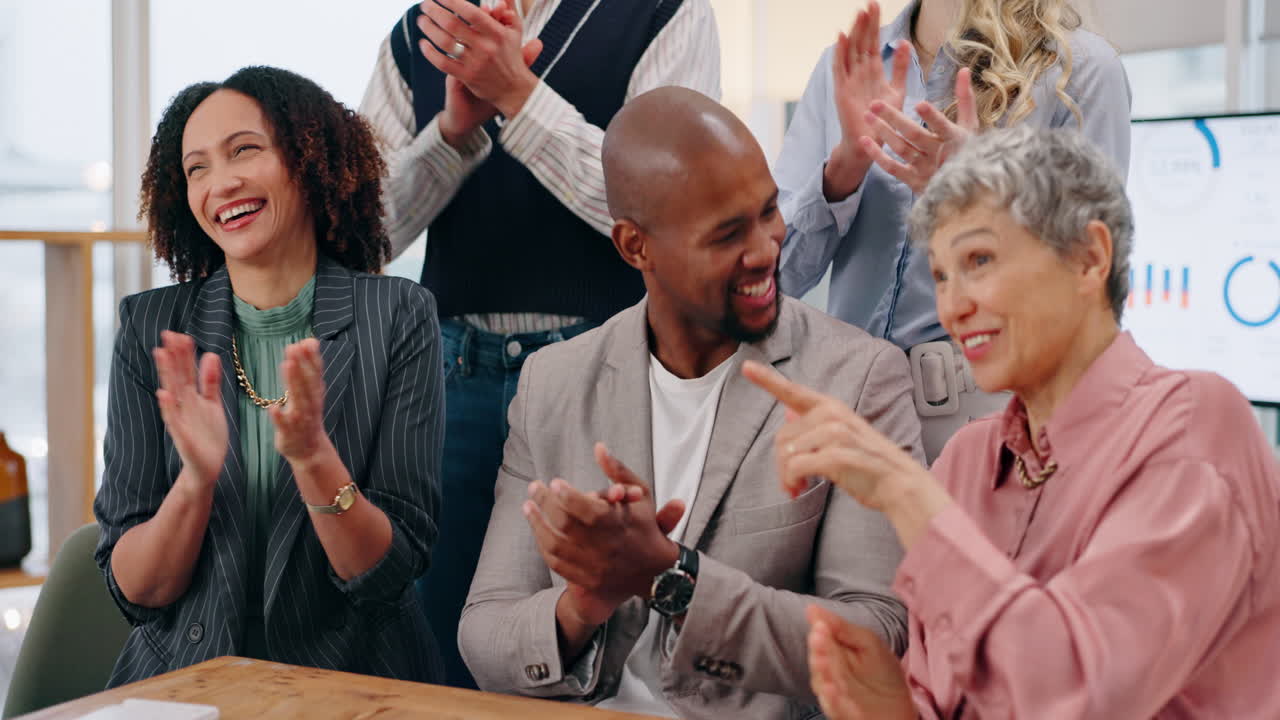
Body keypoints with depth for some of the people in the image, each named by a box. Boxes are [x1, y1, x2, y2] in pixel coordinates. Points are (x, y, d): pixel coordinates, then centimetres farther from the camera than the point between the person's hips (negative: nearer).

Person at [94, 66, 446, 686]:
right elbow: (133, 591, -1)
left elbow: (391, 573, -6)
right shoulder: (151, 328, 1)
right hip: (185, 676, 1)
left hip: (355, 680, -1)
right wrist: (197, 478, -18)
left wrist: (313, 456, -21)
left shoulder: (397, 316, -3)